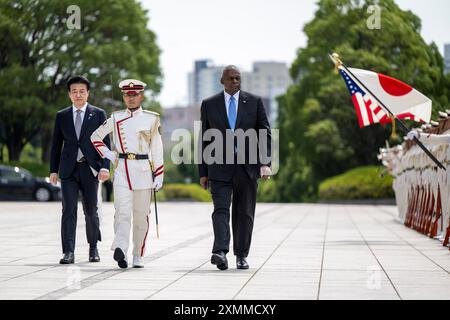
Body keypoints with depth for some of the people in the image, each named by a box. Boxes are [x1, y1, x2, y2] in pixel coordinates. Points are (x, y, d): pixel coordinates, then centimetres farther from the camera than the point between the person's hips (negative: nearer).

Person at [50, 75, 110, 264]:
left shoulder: (98, 114, 5)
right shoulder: (62, 116, 10)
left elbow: (105, 142, 2)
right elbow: (56, 144, 12)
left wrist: (105, 167, -10)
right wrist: (53, 170, 6)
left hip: (89, 169, -1)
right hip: (68, 170, 1)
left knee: (91, 211, 6)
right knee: (69, 211, -8)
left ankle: (93, 248, 24)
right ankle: (69, 252, -10)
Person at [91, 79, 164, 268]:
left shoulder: (151, 119, 6)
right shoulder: (116, 118, 8)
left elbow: (157, 148, 6)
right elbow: (96, 136, 19)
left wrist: (159, 175, 1)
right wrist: (107, 154, 6)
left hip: (143, 170, 0)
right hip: (122, 170, 0)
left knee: (141, 215, 5)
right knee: (123, 211, -16)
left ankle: (138, 256, 14)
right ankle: (120, 248, -31)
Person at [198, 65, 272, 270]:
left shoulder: (254, 102, 7)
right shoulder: (209, 105, 7)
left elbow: (265, 133, 4)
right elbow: (204, 139, 9)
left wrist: (265, 163, -9)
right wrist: (203, 172, 5)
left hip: (247, 165, 1)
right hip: (220, 167, -1)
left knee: (245, 213, 6)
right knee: (221, 209, -14)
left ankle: (241, 255, 15)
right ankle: (220, 252, -24)